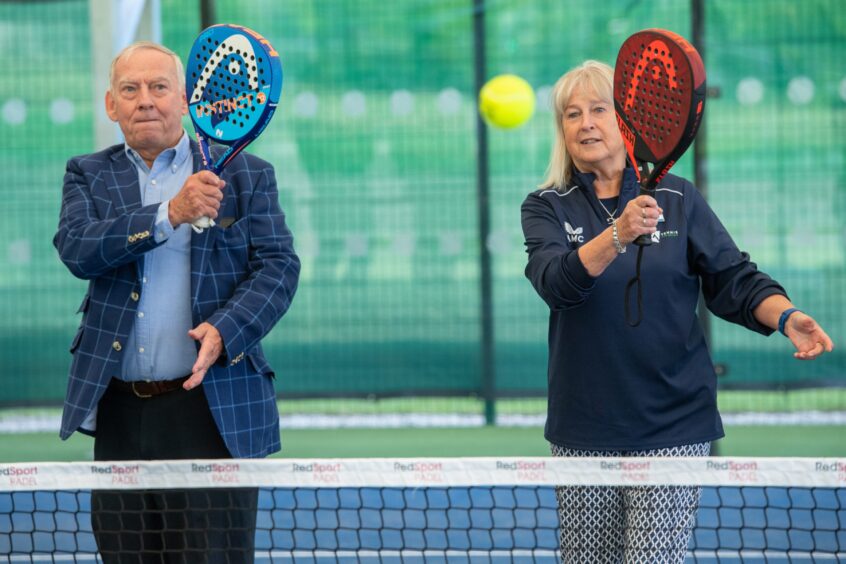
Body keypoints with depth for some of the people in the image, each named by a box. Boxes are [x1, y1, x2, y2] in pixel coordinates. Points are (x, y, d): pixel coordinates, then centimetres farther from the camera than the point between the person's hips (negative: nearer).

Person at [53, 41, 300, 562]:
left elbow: (278, 265, -2)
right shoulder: (90, 176, 11)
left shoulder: (246, 175, 6)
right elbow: (77, 251, -8)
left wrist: (224, 329, -20)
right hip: (119, 413, 3)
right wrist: (169, 215, -20)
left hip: (213, 408, -2)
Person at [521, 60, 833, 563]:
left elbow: (734, 280, 4)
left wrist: (786, 317, -16)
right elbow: (557, 283, -17)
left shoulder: (678, 199, 4)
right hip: (585, 431, 1)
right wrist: (617, 235, -34)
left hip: (672, 428, -1)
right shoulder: (546, 208, 2)